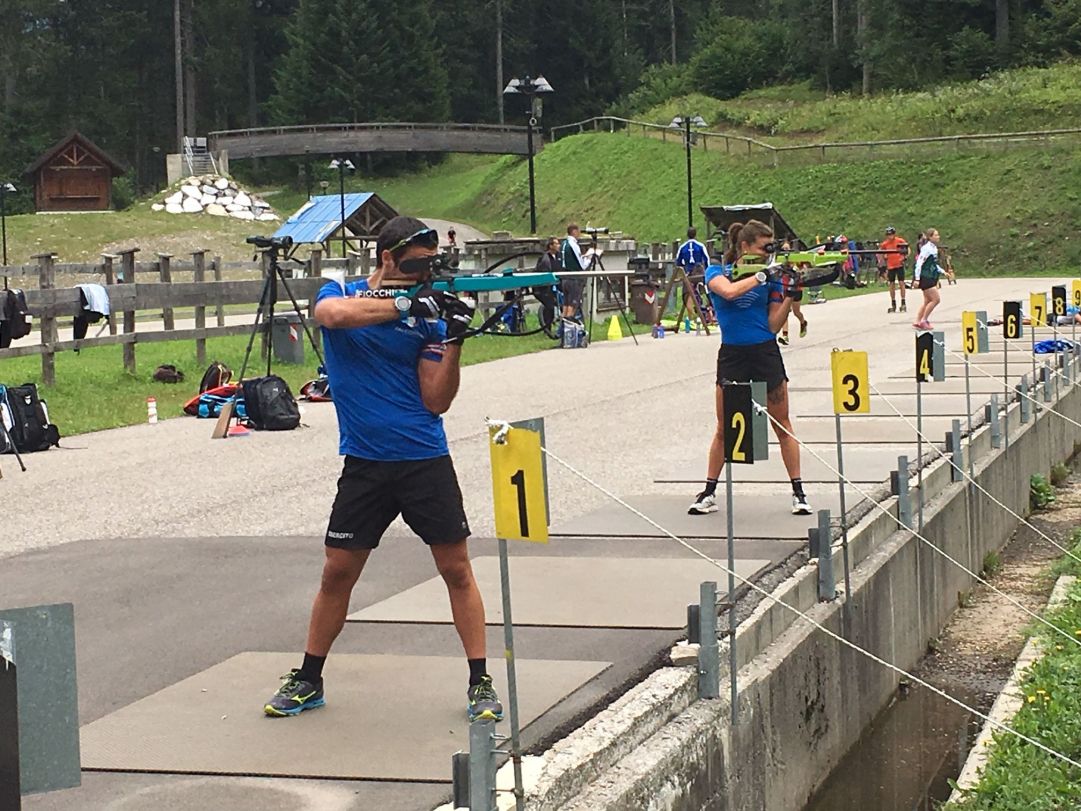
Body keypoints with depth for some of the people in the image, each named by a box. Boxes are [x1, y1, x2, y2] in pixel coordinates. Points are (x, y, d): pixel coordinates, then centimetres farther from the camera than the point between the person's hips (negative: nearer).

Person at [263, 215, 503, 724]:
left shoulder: (428, 315, 1)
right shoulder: (339, 293, 1)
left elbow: (437, 401, -4)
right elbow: (333, 314, -26)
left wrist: (453, 340, -15)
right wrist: (402, 303, -28)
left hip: (425, 461, 0)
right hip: (364, 464, 0)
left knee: (456, 568, 0)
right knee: (337, 572, 6)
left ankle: (480, 682, 8)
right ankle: (308, 680, 20)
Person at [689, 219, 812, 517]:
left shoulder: (771, 278, 3)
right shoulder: (716, 273, -1)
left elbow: (774, 325, 0)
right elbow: (729, 291, -24)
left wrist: (789, 297, -12)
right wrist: (761, 275, -22)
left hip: (765, 353, 1)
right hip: (732, 356, -1)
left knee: (783, 426, 4)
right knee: (724, 429, 5)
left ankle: (798, 492, 10)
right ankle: (709, 492, 15)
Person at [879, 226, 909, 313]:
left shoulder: (900, 241, -4)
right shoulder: (884, 244, 1)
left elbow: (908, 250, 0)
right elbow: (881, 255, 12)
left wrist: (904, 257, -13)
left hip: (899, 265, -2)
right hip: (890, 266, 2)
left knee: (901, 283, -6)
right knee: (892, 284, 6)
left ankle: (903, 303, 1)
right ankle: (893, 304, 14)